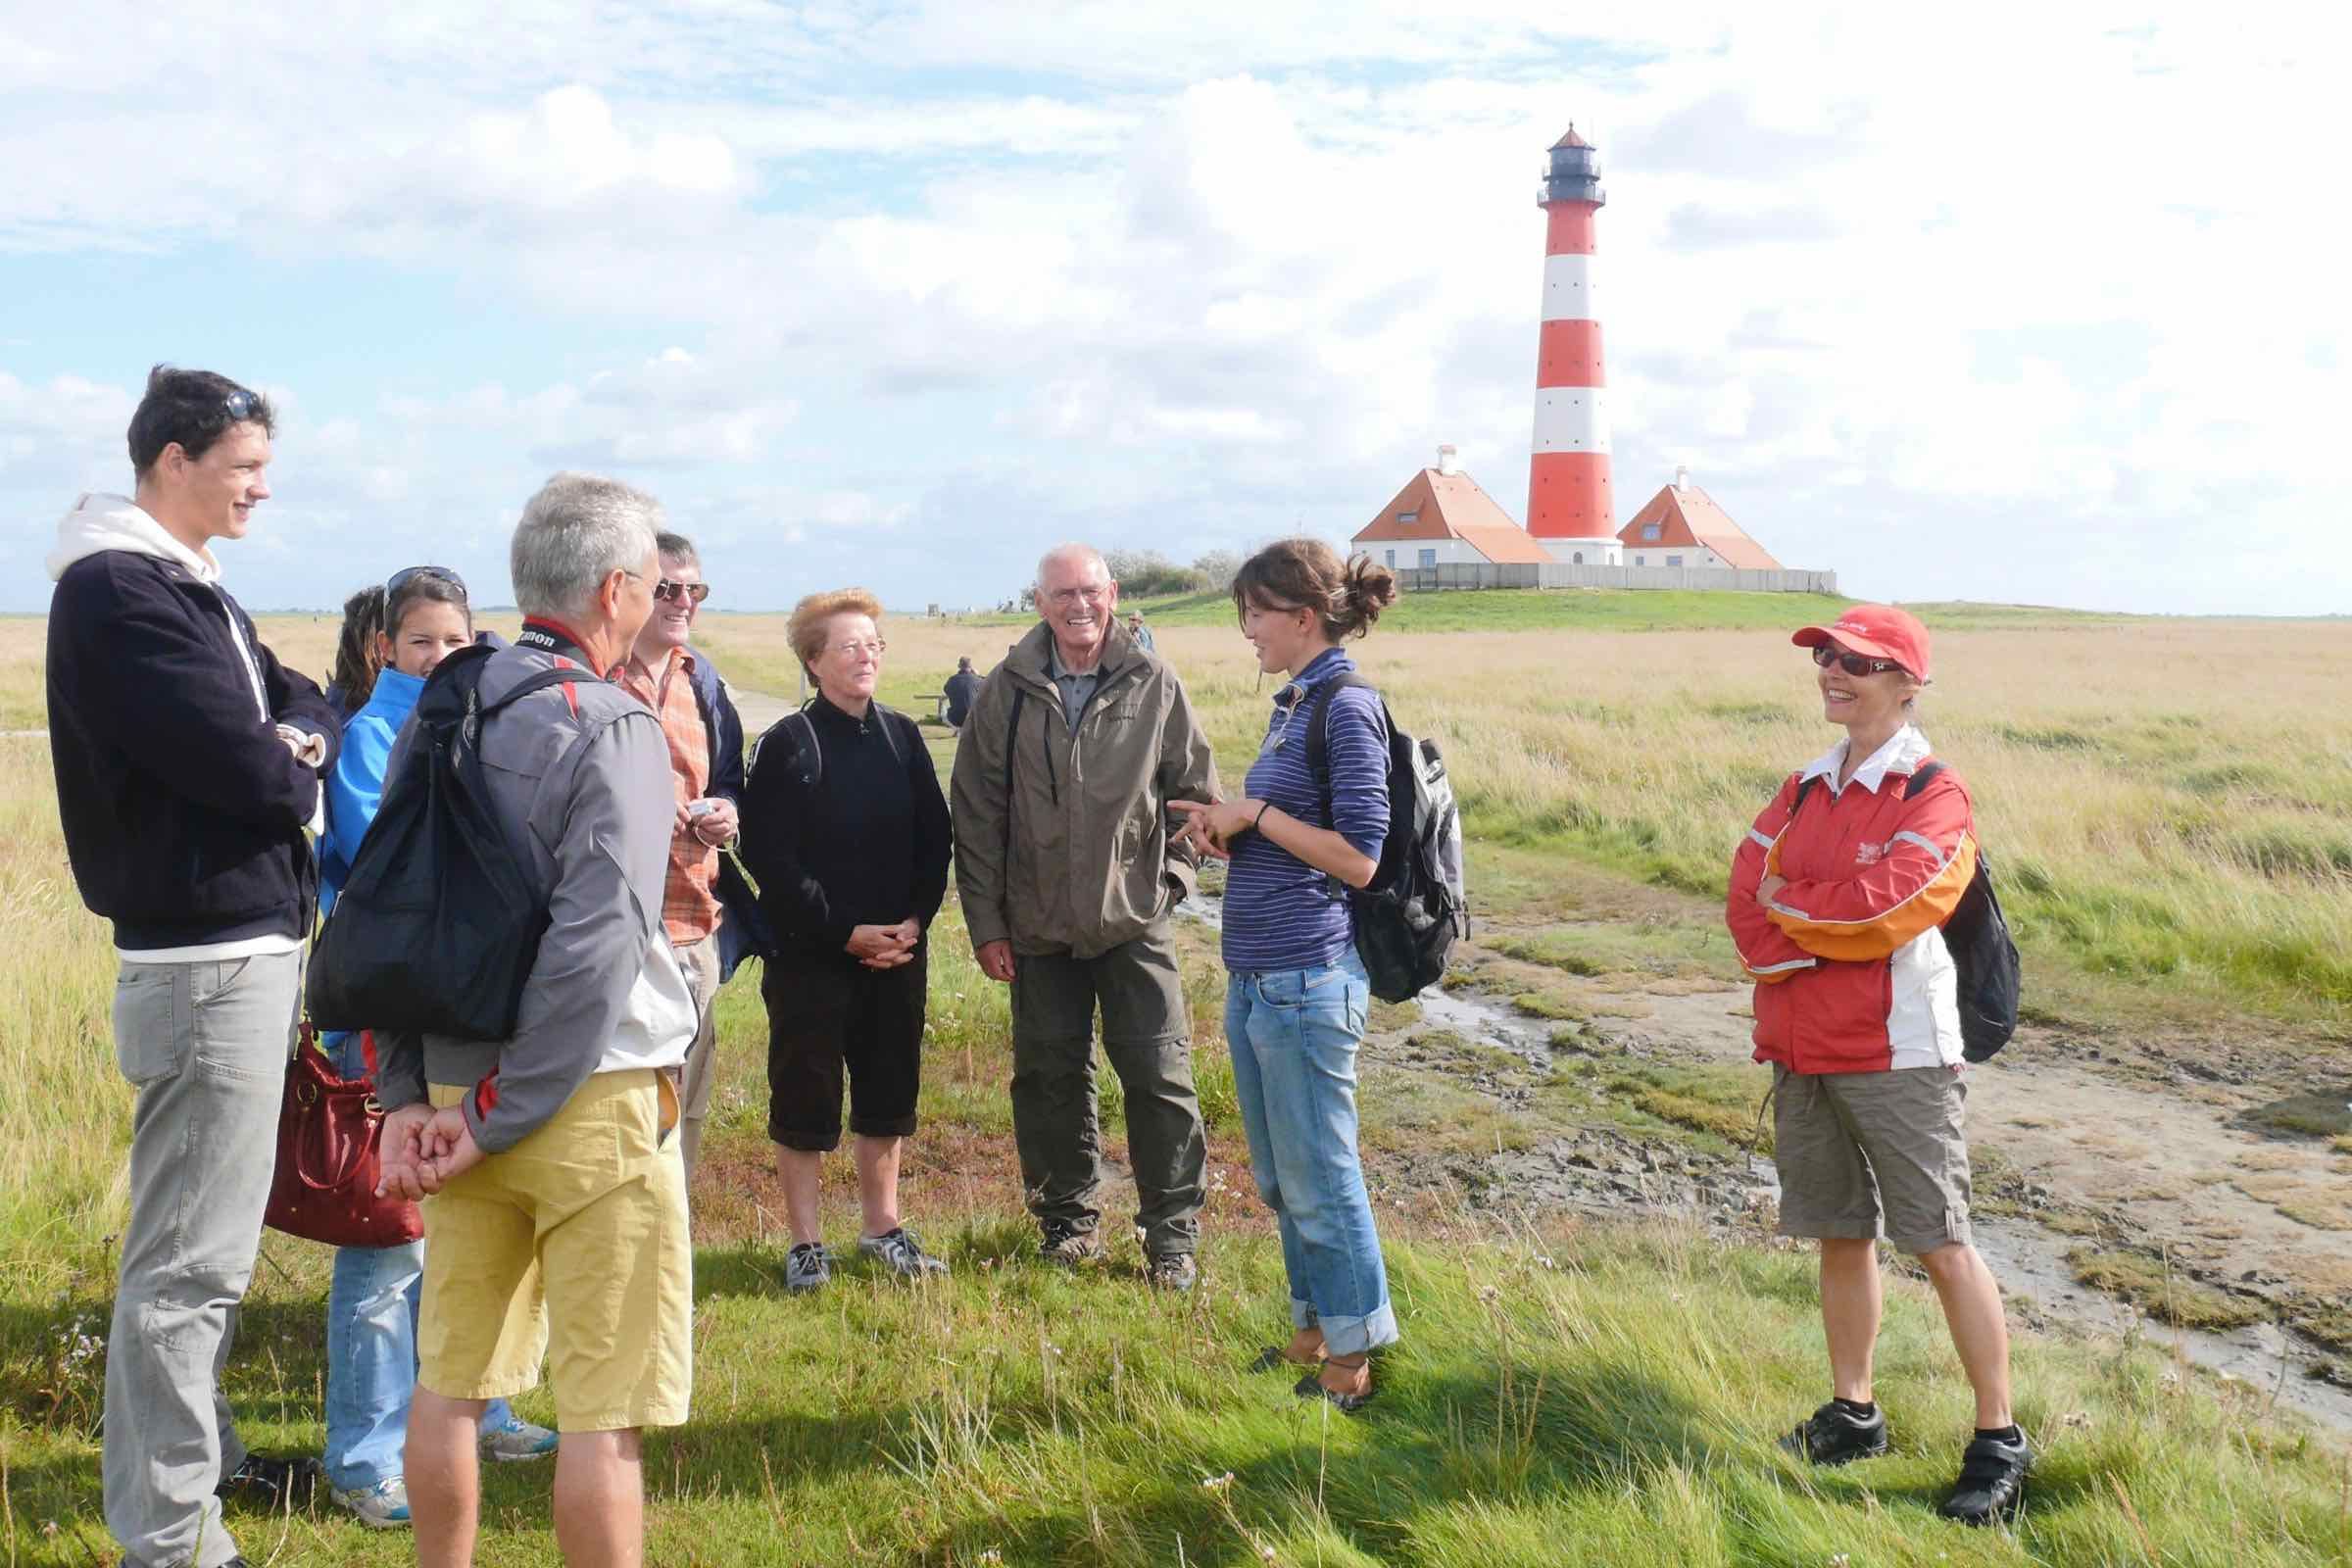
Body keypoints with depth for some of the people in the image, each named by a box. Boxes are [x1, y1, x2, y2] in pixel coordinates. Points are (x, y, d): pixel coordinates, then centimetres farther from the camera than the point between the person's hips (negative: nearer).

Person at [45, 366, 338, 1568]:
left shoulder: (190, 586, 15)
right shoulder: (115, 590, -16)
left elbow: (295, 706, 15)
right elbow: (253, 769, -22)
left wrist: (288, 743, -6)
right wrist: (304, 750, -1)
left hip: (249, 944, 10)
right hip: (207, 960, -10)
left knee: (206, 1240, 20)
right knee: (189, 1257, -4)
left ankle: (200, 1454, 35)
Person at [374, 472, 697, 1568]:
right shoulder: (613, 730, -13)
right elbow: (592, 952, -20)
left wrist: (407, 1098, 6)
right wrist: (504, 1124, -13)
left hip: (457, 1093, 7)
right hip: (593, 1102, -7)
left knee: (449, 1380, 17)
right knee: (605, 1412, 2)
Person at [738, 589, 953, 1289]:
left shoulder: (901, 736, 6)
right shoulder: (788, 744, -9)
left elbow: (934, 840, 8)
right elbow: (769, 858, -12)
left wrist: (914, 920, -6)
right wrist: (844, 932, -14)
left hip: (897, 952, 5)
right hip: (810, 957, -5)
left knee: (889, 1093, 12)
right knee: (805, 1100, 3)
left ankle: (881, 1226, 27)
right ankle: (805, 1243, 15)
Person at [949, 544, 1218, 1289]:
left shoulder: (1154, 686, -2)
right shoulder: (1006, 692, -1)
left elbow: (1197, 792, 8)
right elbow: (977, 815, 2)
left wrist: (1171, 876, -2)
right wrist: (985, 923, 0)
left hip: (1135, 922, -1)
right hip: (1038, 927, 1)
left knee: (1159, 1075, 0)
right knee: (1051, 1079, 10)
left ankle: (1172, 1234, 14)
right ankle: (1069, 1219, 27)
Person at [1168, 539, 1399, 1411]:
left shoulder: (1347, 710, -14)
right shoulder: (1291, 708, 13)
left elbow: (1359, 857, -18)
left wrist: (1255, 814, -12)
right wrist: (1228, 828, 3)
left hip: (1307, 982, -9)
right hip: (1255, 977, 9)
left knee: (1318, 1178, 2)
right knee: (1279, 1177, 18)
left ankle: (1353, 1360, 15)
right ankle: (1313, 1330, 33)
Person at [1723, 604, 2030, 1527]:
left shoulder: (1933, 795, -7)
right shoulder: (1805, 789, 13)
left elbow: (1887, 902, -21)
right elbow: (1748, 902, 2)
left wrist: (1787, 907, -7)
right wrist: (1837, 927, -13)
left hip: (1896, 1054, -6)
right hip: (1802, 1052, 6)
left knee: (1939, 1242, -3)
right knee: (1840, 1235, 14)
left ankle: (2000, 1443, 7)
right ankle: (1852, 1415, 27)